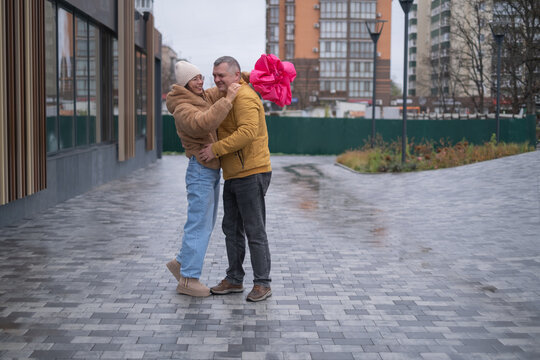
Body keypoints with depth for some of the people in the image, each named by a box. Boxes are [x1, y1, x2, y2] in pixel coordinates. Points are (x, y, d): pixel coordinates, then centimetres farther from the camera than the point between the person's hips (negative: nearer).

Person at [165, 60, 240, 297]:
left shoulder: (204, 98, 13)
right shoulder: (183, 109, -16)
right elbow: (203, 123, -36)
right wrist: (227, 100, -31)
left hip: (212, 170, 10)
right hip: (200, 170, -10)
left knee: (206, 224, 16)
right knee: (199, 225, -7)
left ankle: (181, 263, 29)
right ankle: (188, 280, 0)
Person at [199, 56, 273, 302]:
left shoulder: (244, 97, -16)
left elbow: (248, 131, -29)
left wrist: (216, 149, -25)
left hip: (251, 174, -10)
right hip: (233, 175, 10)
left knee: (255, 231, -4)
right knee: (232, 228, 14)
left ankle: (262, 283, 4)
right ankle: (234, 279, 24)